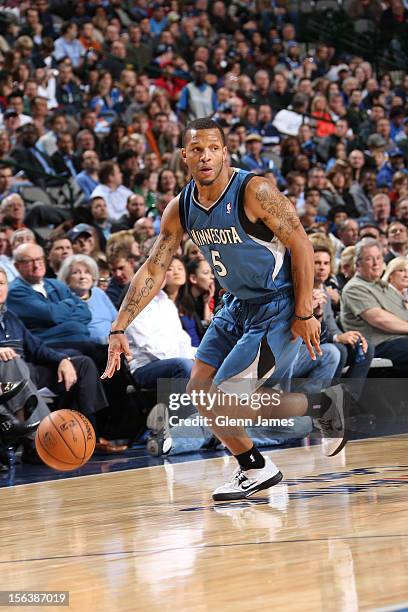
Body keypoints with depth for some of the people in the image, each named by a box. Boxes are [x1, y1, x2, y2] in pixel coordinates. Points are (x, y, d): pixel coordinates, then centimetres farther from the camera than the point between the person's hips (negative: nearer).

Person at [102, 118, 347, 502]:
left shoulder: (255, 192, -22)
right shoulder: (180, 209, -2)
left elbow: (301, 244, -17)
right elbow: (153, 271, 0)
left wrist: (304, 314, -19)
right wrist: (119, 329, -8)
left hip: (278, 307, -8)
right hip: (237, 305, 8)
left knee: (225, 397, -14)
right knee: (199, 391, 5)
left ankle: (321, 404, 5)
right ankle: (255, 470, 20)